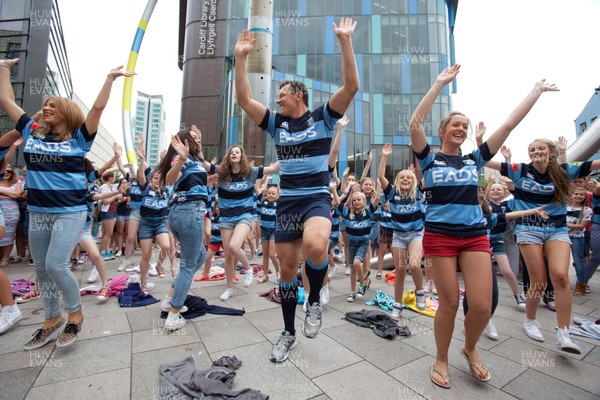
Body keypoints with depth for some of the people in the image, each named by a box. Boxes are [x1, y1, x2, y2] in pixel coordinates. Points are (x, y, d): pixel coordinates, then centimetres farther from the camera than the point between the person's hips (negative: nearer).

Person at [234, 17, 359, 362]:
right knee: (288, 267, 7)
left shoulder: (322, 118, 3)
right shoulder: (276, 123, 11)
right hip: (287, 202, 4)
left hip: (317, 199, -3)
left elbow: (352, 87, -8)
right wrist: (241, 57, 0)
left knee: (315, 246, -35)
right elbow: (244, 99, 5)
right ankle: (289, 332, 27)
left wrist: (345, 41, -12)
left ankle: (315, 301, -2)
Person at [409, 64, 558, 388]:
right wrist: (439, 84, -10)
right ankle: (441, 359, 26)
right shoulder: (430, 159, 1)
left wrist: (536, 91, 14)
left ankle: (470, 349, 31)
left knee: (482, 306, -1)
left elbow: (509, 124, 12)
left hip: (475, 235, 4)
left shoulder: (474, 159, 11)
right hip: (440, 236, -3)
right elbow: (416, 123, -12)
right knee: (449, 303, 1)